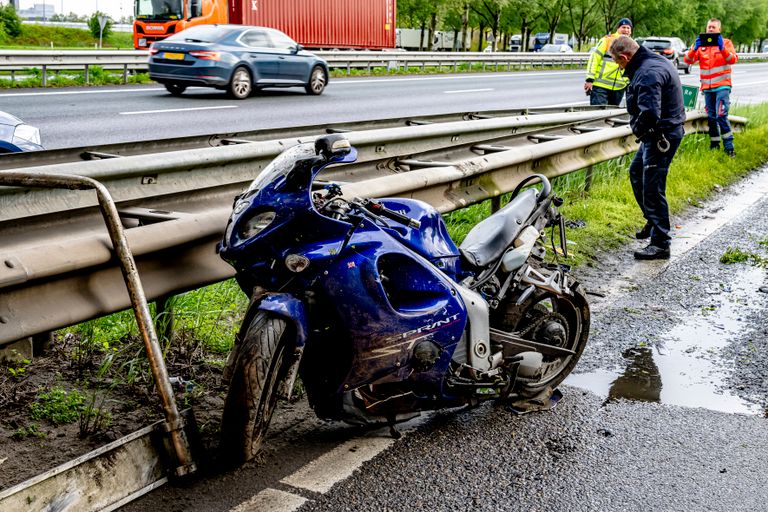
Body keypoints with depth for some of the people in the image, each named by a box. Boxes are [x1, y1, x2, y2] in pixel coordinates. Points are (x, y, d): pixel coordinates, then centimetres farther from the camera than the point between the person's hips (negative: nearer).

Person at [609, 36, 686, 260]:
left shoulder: (648, 73, -24)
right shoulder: (656, 61, 10)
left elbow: (649, 113, -34)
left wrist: (639, 129, -14)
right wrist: (643, 131, 8)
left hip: (661, 136, -11)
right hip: (668, 130, 11)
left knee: (652, 189, -7)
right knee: (636, 173, 25)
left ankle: (660, 244, 0)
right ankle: (653, 222, 38)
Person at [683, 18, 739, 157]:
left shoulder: (726, 43, 2)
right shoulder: (700, 44, 9)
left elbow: (733, 59, -13)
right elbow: (688, 60, -3)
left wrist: (722, 48, -29)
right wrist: (695, 48, -21)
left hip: (722, 86, -4)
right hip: (707, 87, 4)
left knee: (721, 115, -16)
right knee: (711, 117, 10)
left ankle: (729, 147, -12)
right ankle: (714, 144, 22)